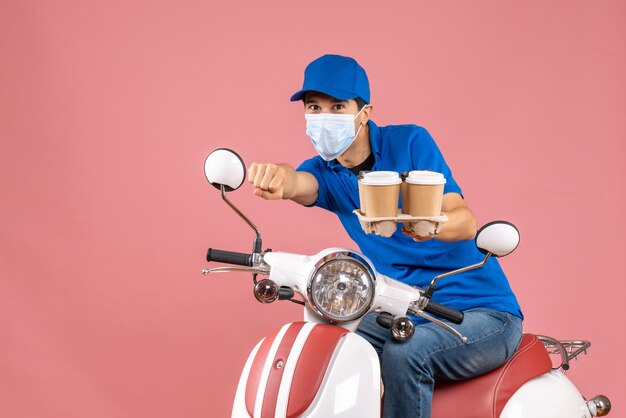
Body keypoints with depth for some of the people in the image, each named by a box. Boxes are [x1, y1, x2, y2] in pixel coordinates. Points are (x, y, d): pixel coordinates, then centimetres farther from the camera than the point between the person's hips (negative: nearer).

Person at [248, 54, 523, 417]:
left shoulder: (410, 142, -11)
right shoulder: (325, 172, 1)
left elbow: (467, 221, -20)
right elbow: (299, 184, -25)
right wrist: (276, 179, -51)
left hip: (482, 310, -5)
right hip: (407, 314, 5)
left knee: (403, 354, -31)